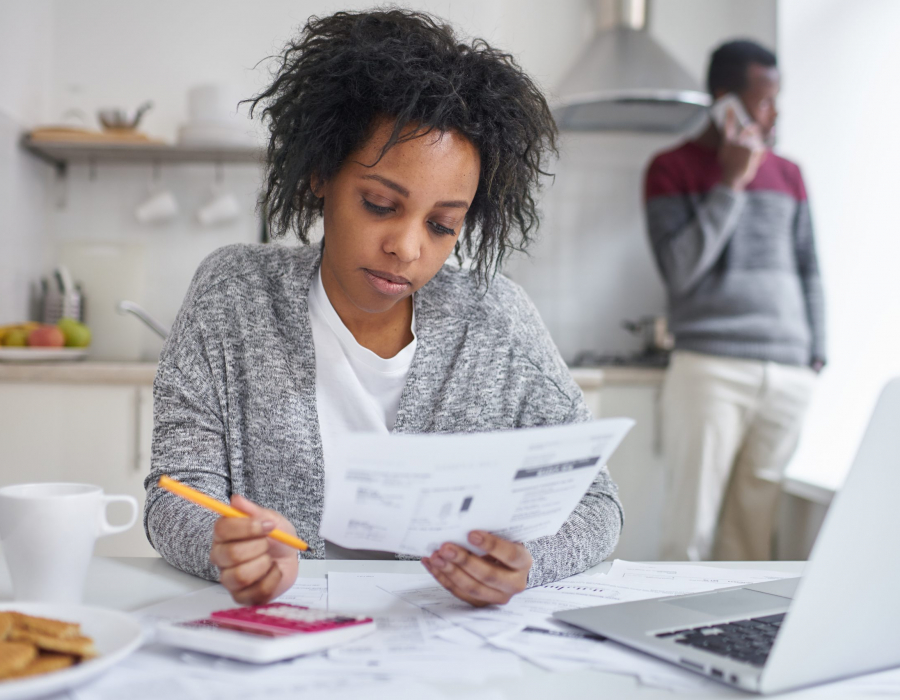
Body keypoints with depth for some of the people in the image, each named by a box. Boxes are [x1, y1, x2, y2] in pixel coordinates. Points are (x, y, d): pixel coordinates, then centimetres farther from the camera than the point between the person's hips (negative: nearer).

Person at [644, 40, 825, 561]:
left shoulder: (788, 175, 17)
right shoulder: (673, 169, 3)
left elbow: (809, 273, 18)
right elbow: (680, 271, -8)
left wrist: (818, 360, 10)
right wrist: (731, 183, -8)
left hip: (791, 377, 4)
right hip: (711, 370, -4)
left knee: (756, 528, 6)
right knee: (692, 528, -3)